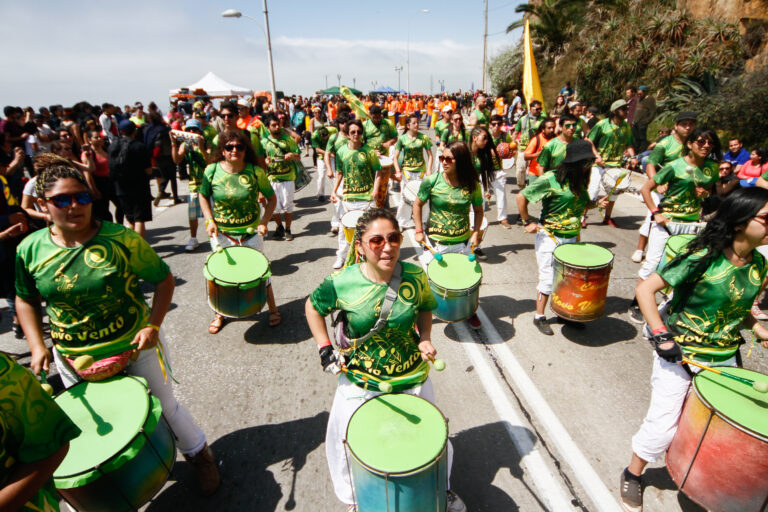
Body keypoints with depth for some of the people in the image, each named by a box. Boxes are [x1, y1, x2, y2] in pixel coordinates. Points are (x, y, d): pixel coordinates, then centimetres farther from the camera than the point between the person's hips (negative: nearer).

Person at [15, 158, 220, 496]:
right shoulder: (30, 250, -6)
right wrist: (37, 346, -2)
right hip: (72, 359, 4)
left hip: (135, 347, -3)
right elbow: (26, 299, 9)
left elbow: (164, 280, -10)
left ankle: (198, 454, 38)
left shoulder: (122, 240, -18)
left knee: (164, 408, 12)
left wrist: (153, 325, -20)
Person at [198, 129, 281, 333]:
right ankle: (220, 314, 35)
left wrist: (264, 222, -14)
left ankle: (273, 310, 28)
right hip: (221, 233, 2)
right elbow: (203, 196, 6)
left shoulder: (255, 172, -11)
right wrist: (210, 221, -8)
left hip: (251, 232, -1)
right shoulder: (212, 170, -8)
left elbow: (271, 198, -2)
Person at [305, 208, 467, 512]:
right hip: (360, 381, -1)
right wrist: (324, 348, -8)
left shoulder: (415, 276, -15)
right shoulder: (342, 283, -21)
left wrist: (424, 339, -11)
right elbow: (312, 306, -2)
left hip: (413, 378, 2)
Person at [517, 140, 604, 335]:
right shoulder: (550, 179, -16)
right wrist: (527, 222, -12)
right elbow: (521, 197, -14)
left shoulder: (580, 179, 6)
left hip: (572, 238, 6)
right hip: (549, 238, -6)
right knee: (548, 279, 0)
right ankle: (539, 317, 16)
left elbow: (583, 204, 17)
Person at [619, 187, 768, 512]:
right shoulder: (703, 259, -20)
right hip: (679, 355, -6)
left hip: (724, 360, 6)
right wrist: (661, 336, -23)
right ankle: (633, 476, 26)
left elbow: (736, 308, 16)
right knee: (663, 426, 1)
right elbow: (645, 289, -20)